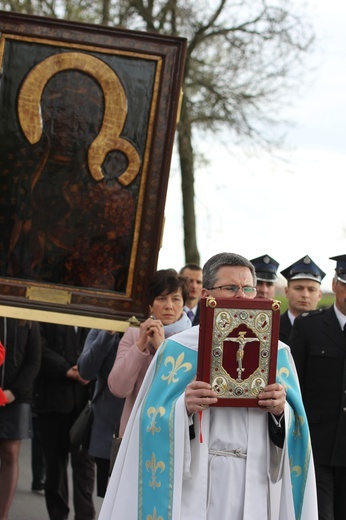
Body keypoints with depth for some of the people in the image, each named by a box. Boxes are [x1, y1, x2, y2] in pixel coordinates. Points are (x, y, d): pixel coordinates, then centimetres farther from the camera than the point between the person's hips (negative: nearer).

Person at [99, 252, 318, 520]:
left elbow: (293, 429, 5)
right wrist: (184, 407, -20)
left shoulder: (277, 353, 6)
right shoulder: (178, 348, 1)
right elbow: (154, 423, -2)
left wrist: (281, 410, -15)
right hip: (190, 484, -2)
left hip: (249, 487, 2)